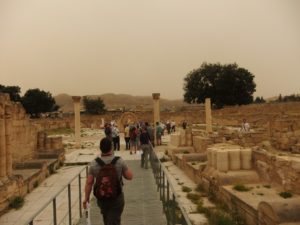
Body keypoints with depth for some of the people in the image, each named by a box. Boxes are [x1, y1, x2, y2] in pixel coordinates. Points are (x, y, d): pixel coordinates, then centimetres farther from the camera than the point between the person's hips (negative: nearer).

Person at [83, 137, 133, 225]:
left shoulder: (94, 163, -12)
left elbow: (89, 182, -8)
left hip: (101, 198, 3)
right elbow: (130, 176, -8)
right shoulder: (119, 161, -17)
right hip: (116, 198, -3)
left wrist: (86, 197, 5)